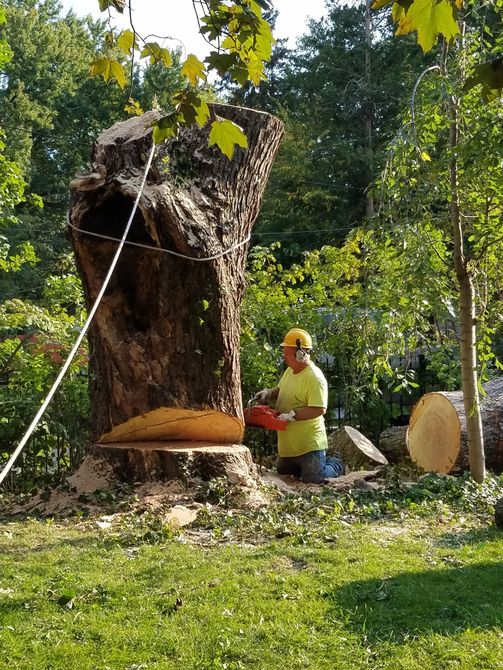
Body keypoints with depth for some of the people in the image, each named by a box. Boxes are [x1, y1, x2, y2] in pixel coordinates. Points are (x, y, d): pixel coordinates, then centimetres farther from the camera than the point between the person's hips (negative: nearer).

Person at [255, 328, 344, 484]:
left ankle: (336, 465, 24)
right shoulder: (289, 371, 5)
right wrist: (269, 393, 1)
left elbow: (319, 409, -29)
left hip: (309, 445, -9)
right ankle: (317, 464, 37)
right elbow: (281, 390, 22)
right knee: (283, 473, 22)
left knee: (312, 479, -5)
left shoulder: (315, 378, -23)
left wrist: (292, 416, -30)